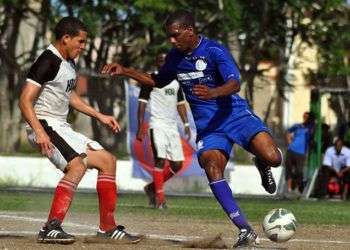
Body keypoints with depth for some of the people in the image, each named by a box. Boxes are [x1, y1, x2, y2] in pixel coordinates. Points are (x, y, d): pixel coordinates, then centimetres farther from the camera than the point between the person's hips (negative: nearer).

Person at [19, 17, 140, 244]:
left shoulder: (69, 63, 15)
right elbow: (25, 101, -22)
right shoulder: (48, 62, -15)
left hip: (63, 129, 10)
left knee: (107, 160, 12)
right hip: (45, 126, -10)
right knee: (78, 165, -30)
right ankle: (51, 228, -34)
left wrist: (100, 116, 27)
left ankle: (108, 227, 17)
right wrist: (40, 133, -32)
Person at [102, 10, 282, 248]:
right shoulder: (175, 57, 8)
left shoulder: (215, 51, -12)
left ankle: (262, 164, 16)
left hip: (235, 114, -4)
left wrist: (212, 92, -46)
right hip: (207, 126, 4)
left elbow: (235, 84, -25)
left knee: (273, 158, -26)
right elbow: (158, 81, 28)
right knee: (211, 166, -25)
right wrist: (125, 71, 18)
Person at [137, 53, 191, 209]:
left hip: (172, 126, 6)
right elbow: (142, 104, -3)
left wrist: (186, 124, 10)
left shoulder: (176, 82, 18)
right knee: (160, 160, -16)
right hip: (157, 125, -6)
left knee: (177, 164, 2)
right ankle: (159, 198, -13)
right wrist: (140, 127, -11)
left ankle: (152, 188, 20)